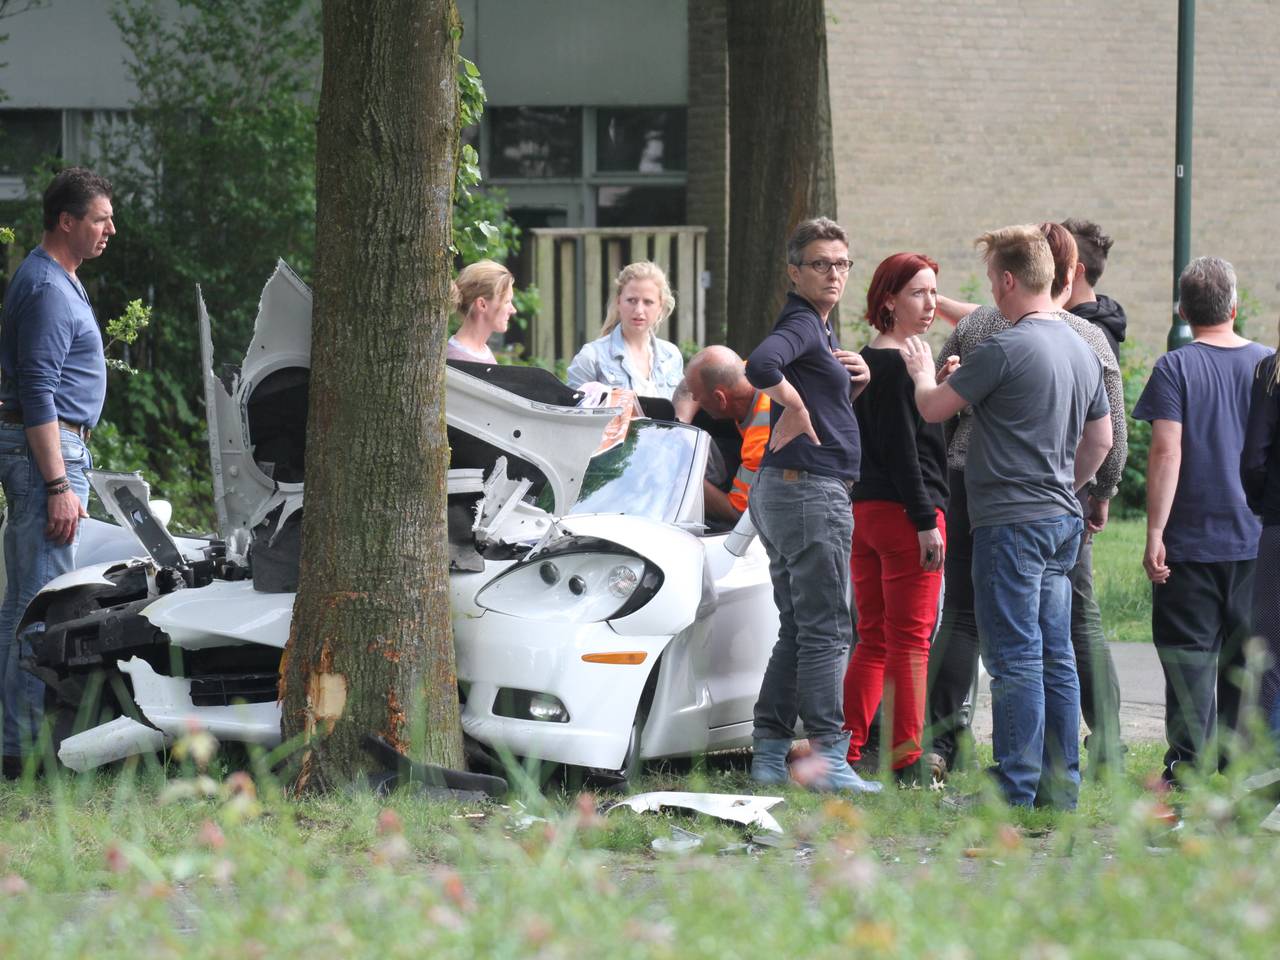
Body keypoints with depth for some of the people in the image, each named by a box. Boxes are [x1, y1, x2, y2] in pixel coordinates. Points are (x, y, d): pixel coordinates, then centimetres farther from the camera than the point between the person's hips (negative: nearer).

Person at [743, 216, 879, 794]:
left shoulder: (819, 329, 19)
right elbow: (761, 365, -34)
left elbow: (831, 406, 29)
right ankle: (828, 760, -10)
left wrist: (855, 380, 9)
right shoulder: (802, 323, -12)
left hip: (781, 490, 10)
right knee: (826, 631, -9)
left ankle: (769, 756, 14)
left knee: (797, 631, 13)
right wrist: (796, 410, -20)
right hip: (811, 489, -10)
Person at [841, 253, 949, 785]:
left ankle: (847, 751, 11)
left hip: (864, 511, 9)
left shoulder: (864, 362, 15)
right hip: (904, 511, -9)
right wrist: (926, 521, -17)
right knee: (910, 640, -5)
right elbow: (902, 450, -17)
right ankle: (907, 758, -5)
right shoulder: (902, 366, -12)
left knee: (873, 639, 12)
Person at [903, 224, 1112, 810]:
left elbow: (933, 409, -8)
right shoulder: (1081, 350, 12)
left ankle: (1016, 792, -7)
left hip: (1011, 520, -8)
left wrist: (922, 373, 13)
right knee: (1055, 657, 11)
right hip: (1062, 518, 8)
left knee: (1015, 660, -7)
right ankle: (1060, 788, 13)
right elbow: (1101, 439, 20)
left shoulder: (1006, 349, -16)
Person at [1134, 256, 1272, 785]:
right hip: (1255, 538, 3)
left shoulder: (1176, 368, -8)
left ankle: (1190, 768, -4)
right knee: (1247, 658, 10)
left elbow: (1166, 451, -15)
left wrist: (1155, 533, -13)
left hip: (1191, 542, -3)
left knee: (1189, 654, -1)